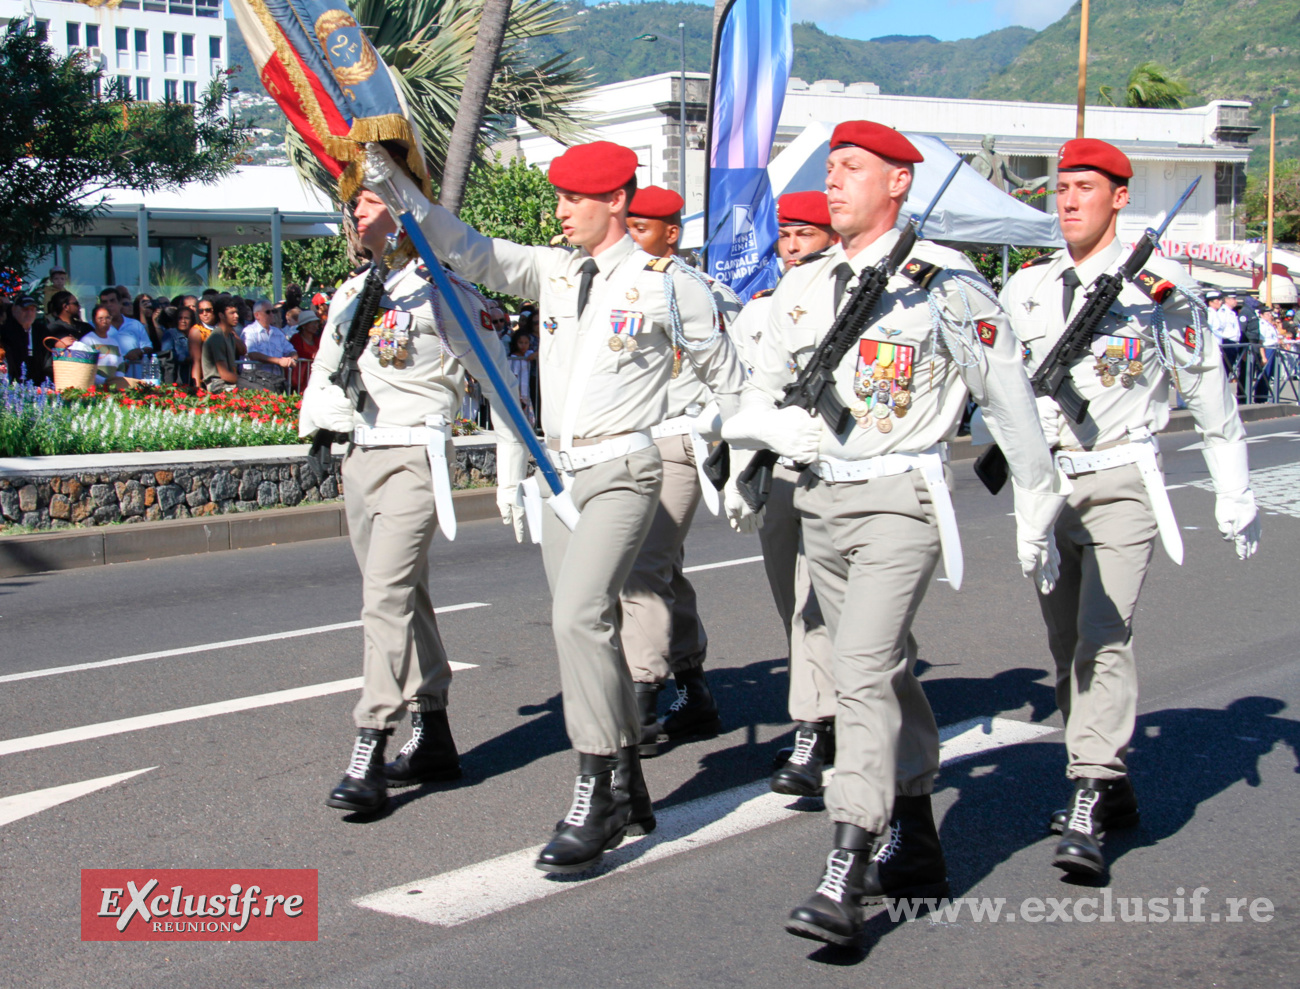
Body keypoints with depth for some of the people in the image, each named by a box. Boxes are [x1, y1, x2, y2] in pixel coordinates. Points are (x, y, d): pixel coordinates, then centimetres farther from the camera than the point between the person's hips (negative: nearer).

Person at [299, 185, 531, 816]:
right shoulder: (350, 294, 14)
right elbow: (325, 369, 27)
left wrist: (512, 467, -3)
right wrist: (316, 433, 14)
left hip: (414, 458, -8)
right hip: (358, 456, 8)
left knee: (387, 597, -16)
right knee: (404, 597, 13)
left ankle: (368, 757, -15)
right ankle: (433, 740, 22)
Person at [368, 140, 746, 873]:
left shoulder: (666, 284, -5)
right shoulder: (553, 271, 10)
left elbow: (725, 373, 4)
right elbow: (470, 253, 3)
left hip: (623, 469, -7)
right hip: (561, 469, 7)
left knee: (579, 617, -21)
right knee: (590, 627, 11)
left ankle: (595, 799, -15)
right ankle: (629, 790, 24)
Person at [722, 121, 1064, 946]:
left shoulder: (946, 282, -6)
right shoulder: (804, 286, 11)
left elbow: (1012, 403, -1)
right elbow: (755, 400, 14)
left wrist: (1037, 515, 3)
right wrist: (777, 427, -10)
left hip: (900, 497, -6)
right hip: (822, 498, 7)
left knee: (864, 670, -18)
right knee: (886, 670, 16)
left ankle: (844, 883, -18)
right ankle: (917, 849, 29)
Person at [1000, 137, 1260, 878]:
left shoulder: (1159, 290, -4)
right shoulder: (1026, 287, 7)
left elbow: (1211, 398, 3)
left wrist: (1236, 496, 5)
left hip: (1121, 483, -5)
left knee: (1105, 637, -16)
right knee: (1067, 644, 10)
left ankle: (1087, 815, -18)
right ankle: (1112, 789, 24)